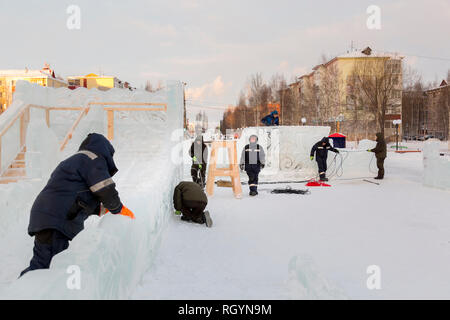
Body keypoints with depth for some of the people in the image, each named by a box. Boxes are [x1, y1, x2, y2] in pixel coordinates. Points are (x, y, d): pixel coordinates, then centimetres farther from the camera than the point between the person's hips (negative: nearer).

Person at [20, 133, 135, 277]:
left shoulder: (72, 161, 31)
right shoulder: (94, 160, 0)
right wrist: (119, 209, 10)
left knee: (40, 264, 10)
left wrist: (102, 209, 32)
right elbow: (106, 191, -8)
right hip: (56, 221, -10)